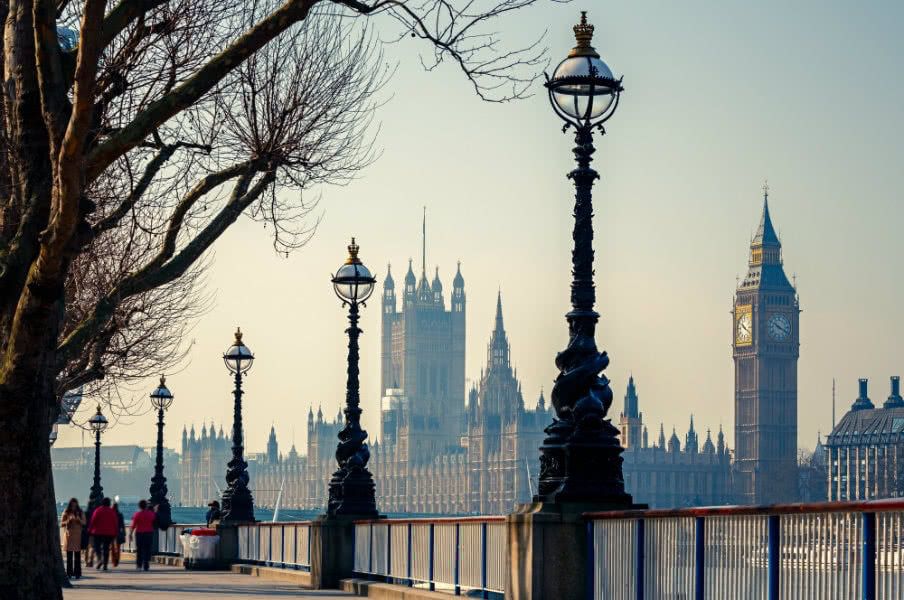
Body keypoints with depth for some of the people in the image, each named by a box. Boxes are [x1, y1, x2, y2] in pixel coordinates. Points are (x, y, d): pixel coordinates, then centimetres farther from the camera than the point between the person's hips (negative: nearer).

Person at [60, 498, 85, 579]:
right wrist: (68, 520, -16)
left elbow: (84, 523, 4)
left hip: (78, 536, 0)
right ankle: (69, 573, 2)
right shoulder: (66, 513, 4)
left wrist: (79, 520, -16)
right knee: (69, 556, -1)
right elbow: (61, 524, 1)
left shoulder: (80, 513, 7)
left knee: (77, 556, -2)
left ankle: (77, 573, 1)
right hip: (68, 535, 0)